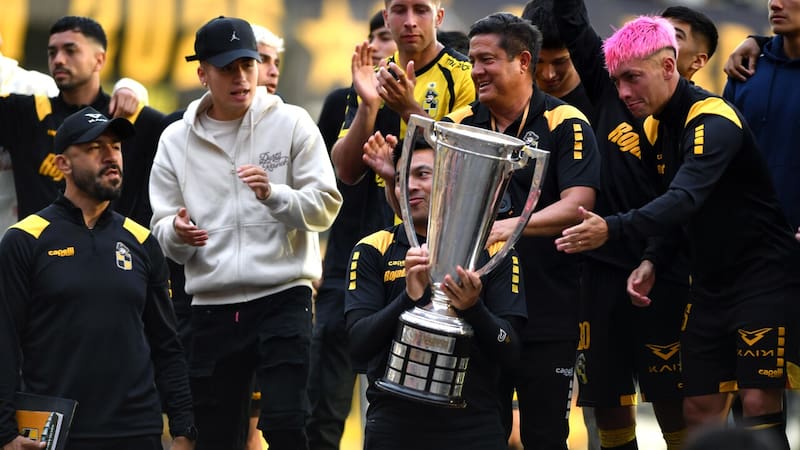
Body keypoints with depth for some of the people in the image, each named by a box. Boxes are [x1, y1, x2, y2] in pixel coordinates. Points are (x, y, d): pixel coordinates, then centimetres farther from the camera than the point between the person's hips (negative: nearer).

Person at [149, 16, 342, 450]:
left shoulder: (291, 123, 1)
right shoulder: (176, 140, 8)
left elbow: (325, 206, -3)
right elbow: (162, 231, 9)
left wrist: (274, 194, -20)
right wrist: (177, 234, -14)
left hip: (283, 298, -3)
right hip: (212, 309, 3)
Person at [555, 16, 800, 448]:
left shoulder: (712, 120, -21)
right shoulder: (655, 126, 7)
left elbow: (685, 200, -35)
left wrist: (611, 229, -47)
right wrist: (653, 263, -2)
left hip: (763, 278, -9)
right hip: (710, 282, 9)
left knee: (759, 405, -13)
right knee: (699, 409, 4)